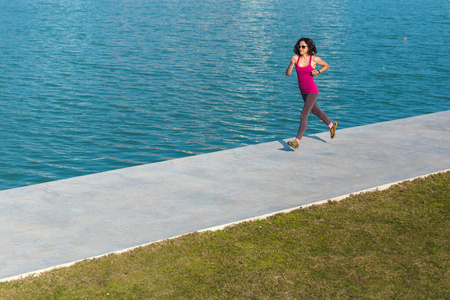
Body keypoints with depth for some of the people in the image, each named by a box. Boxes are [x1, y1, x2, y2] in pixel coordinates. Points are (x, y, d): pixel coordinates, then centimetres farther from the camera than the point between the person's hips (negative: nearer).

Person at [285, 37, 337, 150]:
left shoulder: (314, 59, -13)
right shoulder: (296, 58, -6)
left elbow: (326, 65, 6)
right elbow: (287, 74, -9)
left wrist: (318, 72, -12)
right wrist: (292, 64, -26)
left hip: (312, 91, -6)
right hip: (303, 91, 6)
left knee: (303, 116, -11)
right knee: (315, 110, 25)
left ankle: (297, 141, -10)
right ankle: (331, 125, 49)